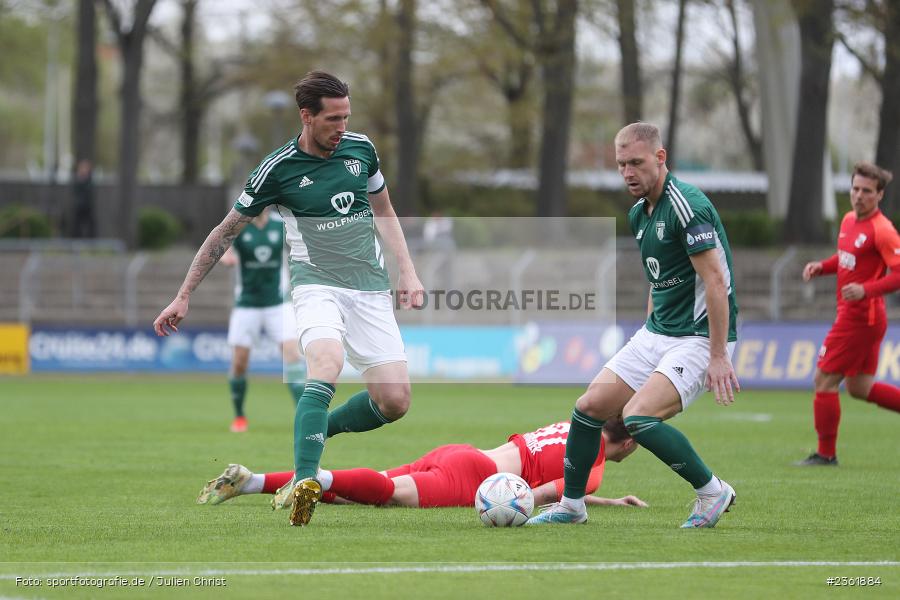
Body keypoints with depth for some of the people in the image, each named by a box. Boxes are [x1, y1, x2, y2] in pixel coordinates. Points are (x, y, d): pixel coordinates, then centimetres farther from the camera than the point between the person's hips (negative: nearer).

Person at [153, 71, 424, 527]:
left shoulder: (361, 149, 5)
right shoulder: (278, 169, -7)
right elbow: (225, 232, 4)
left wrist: (407, 272, 11)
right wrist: (184, 296, 4)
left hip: (370, 289, 4)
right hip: (316, 283, -4)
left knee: (394, 401, -8)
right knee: (326, 367, -35)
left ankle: (316, 430, 19)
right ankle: (304, 482, -39)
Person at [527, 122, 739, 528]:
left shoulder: (687, 205, -19)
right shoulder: (638, 214, 10)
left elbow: (715, 281, -22)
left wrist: (719, 356, -24)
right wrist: (648, 339, 21)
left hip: (698, 338, -9)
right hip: (655, 334, 9)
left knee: (638, 416, -24)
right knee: (590, 405, 3)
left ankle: (712, 491, -7)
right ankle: (571, 506, 18)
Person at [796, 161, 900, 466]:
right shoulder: (849, 220, 9)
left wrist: (866, 290, -33)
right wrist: (821, 266, 7)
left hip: (861, 318, -9)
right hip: (851, 314, 9)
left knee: (824, 381, -3)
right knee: (859, 387, 15)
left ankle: (826, 454, 8)